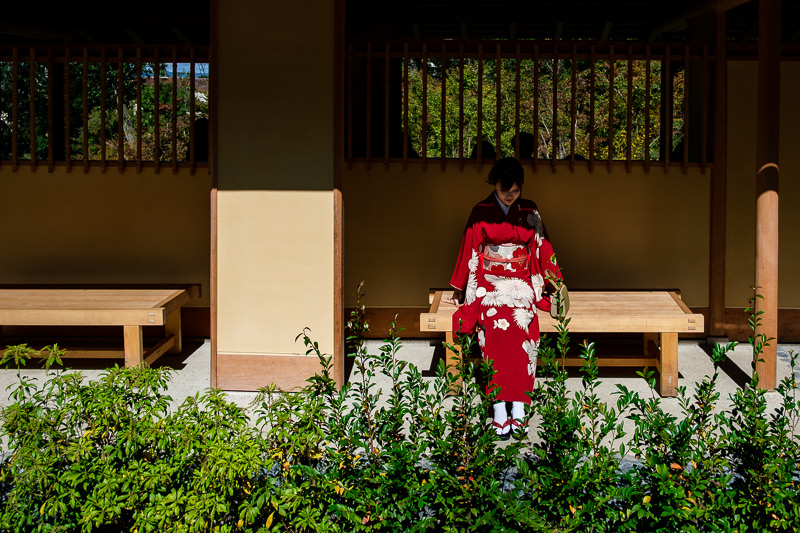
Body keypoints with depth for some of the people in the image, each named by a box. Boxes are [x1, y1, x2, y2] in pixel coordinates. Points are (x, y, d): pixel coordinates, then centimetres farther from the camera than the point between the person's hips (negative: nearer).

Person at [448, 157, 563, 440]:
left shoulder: (530, 212, 8)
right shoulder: (481, 212, 3)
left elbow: (542, 248, 16)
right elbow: (470, 249, 10)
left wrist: (552, 284, 18)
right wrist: (461, 288, 15)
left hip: (521, 286, 1)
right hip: (490, 285, -1)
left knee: (521, 338, -21)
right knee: (495, 338, -22)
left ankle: (517, 410, -20)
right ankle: (500, 412, -23)